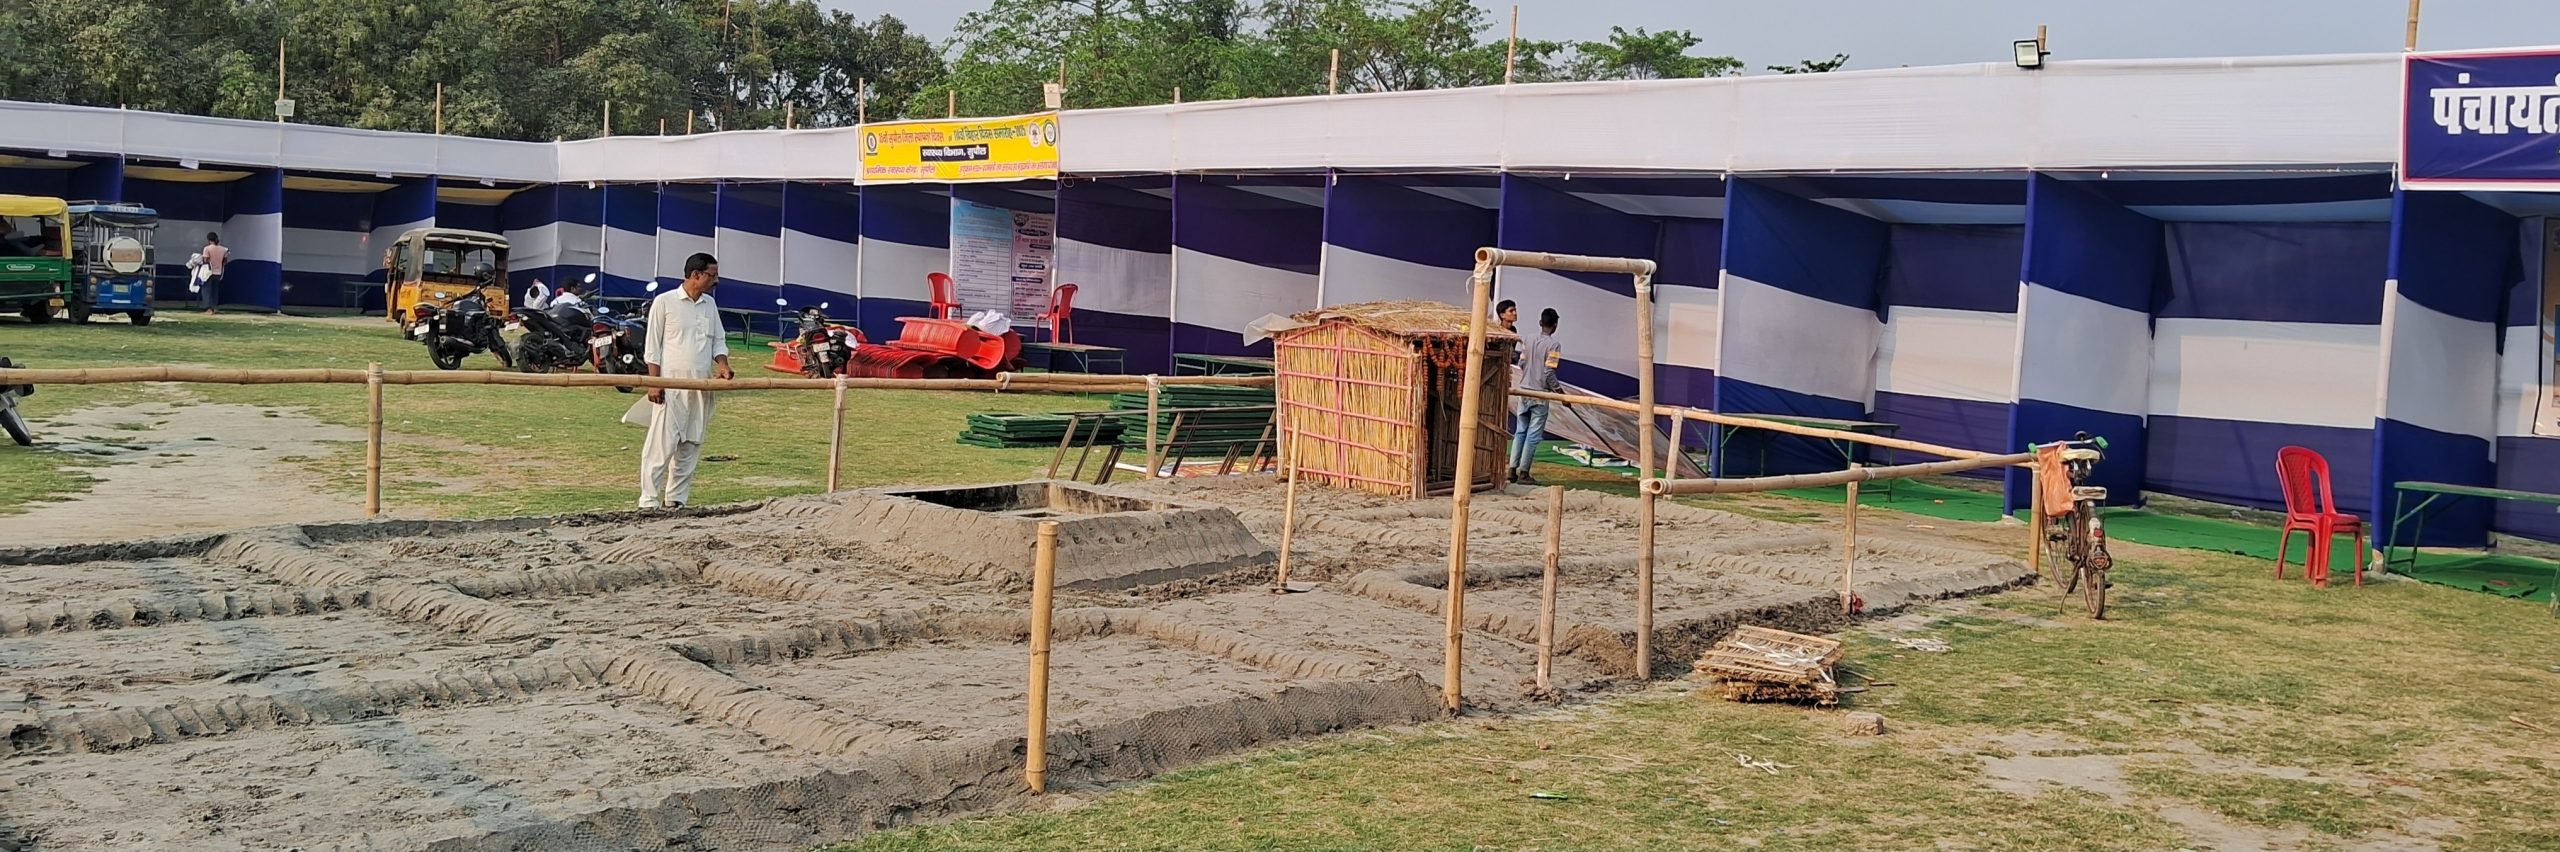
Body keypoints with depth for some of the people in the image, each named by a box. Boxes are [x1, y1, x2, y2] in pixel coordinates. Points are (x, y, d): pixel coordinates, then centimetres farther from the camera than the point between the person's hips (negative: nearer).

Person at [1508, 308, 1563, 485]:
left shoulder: (1529, 341, 6)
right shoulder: (1553, 345, -12)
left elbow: (1521, 363, 9)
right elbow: (1549, 372, -16)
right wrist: (1560, 392, -8)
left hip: (1523, 391, 6)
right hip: (1540, 393, -6)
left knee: (1520, 432, 12)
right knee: (1533, 435, -1)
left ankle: (1513, 470, 11)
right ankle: (1523, 473, -2)